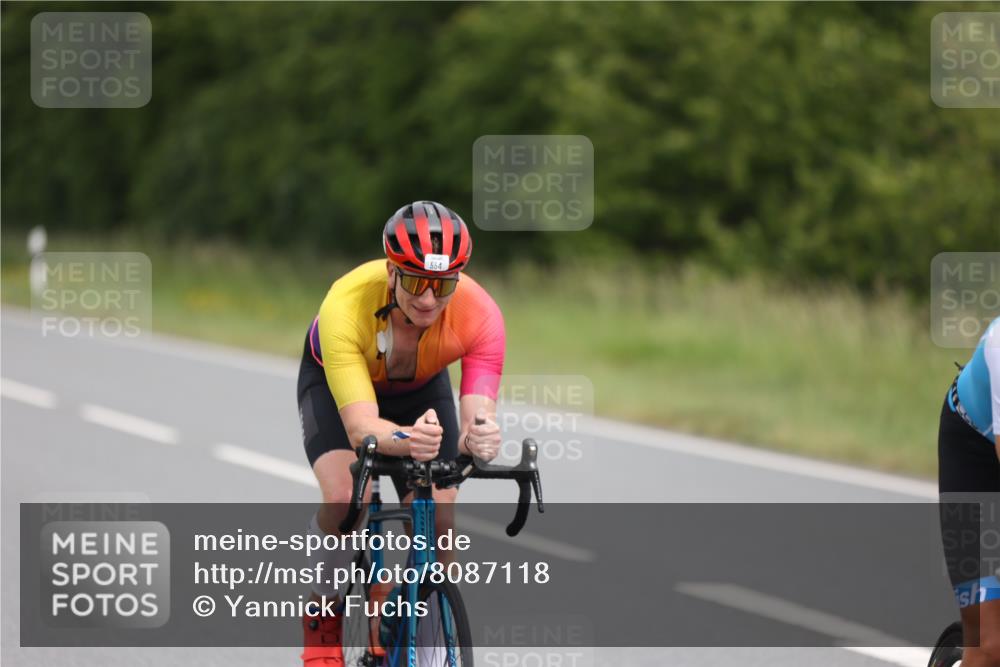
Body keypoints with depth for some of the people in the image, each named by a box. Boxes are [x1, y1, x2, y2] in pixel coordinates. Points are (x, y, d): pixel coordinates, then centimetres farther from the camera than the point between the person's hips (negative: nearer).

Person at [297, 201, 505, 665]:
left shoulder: (479, 314, -35)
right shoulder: (346, 305, -42)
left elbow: (479, 415, -40)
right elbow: (360, 427, -48)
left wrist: (478, 439, -64)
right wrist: (407, 440, -69)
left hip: (421, 388, 2)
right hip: (335, 382, -2)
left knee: (439, 523, -13)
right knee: (345, 499, -27)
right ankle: (321, 628, -4)